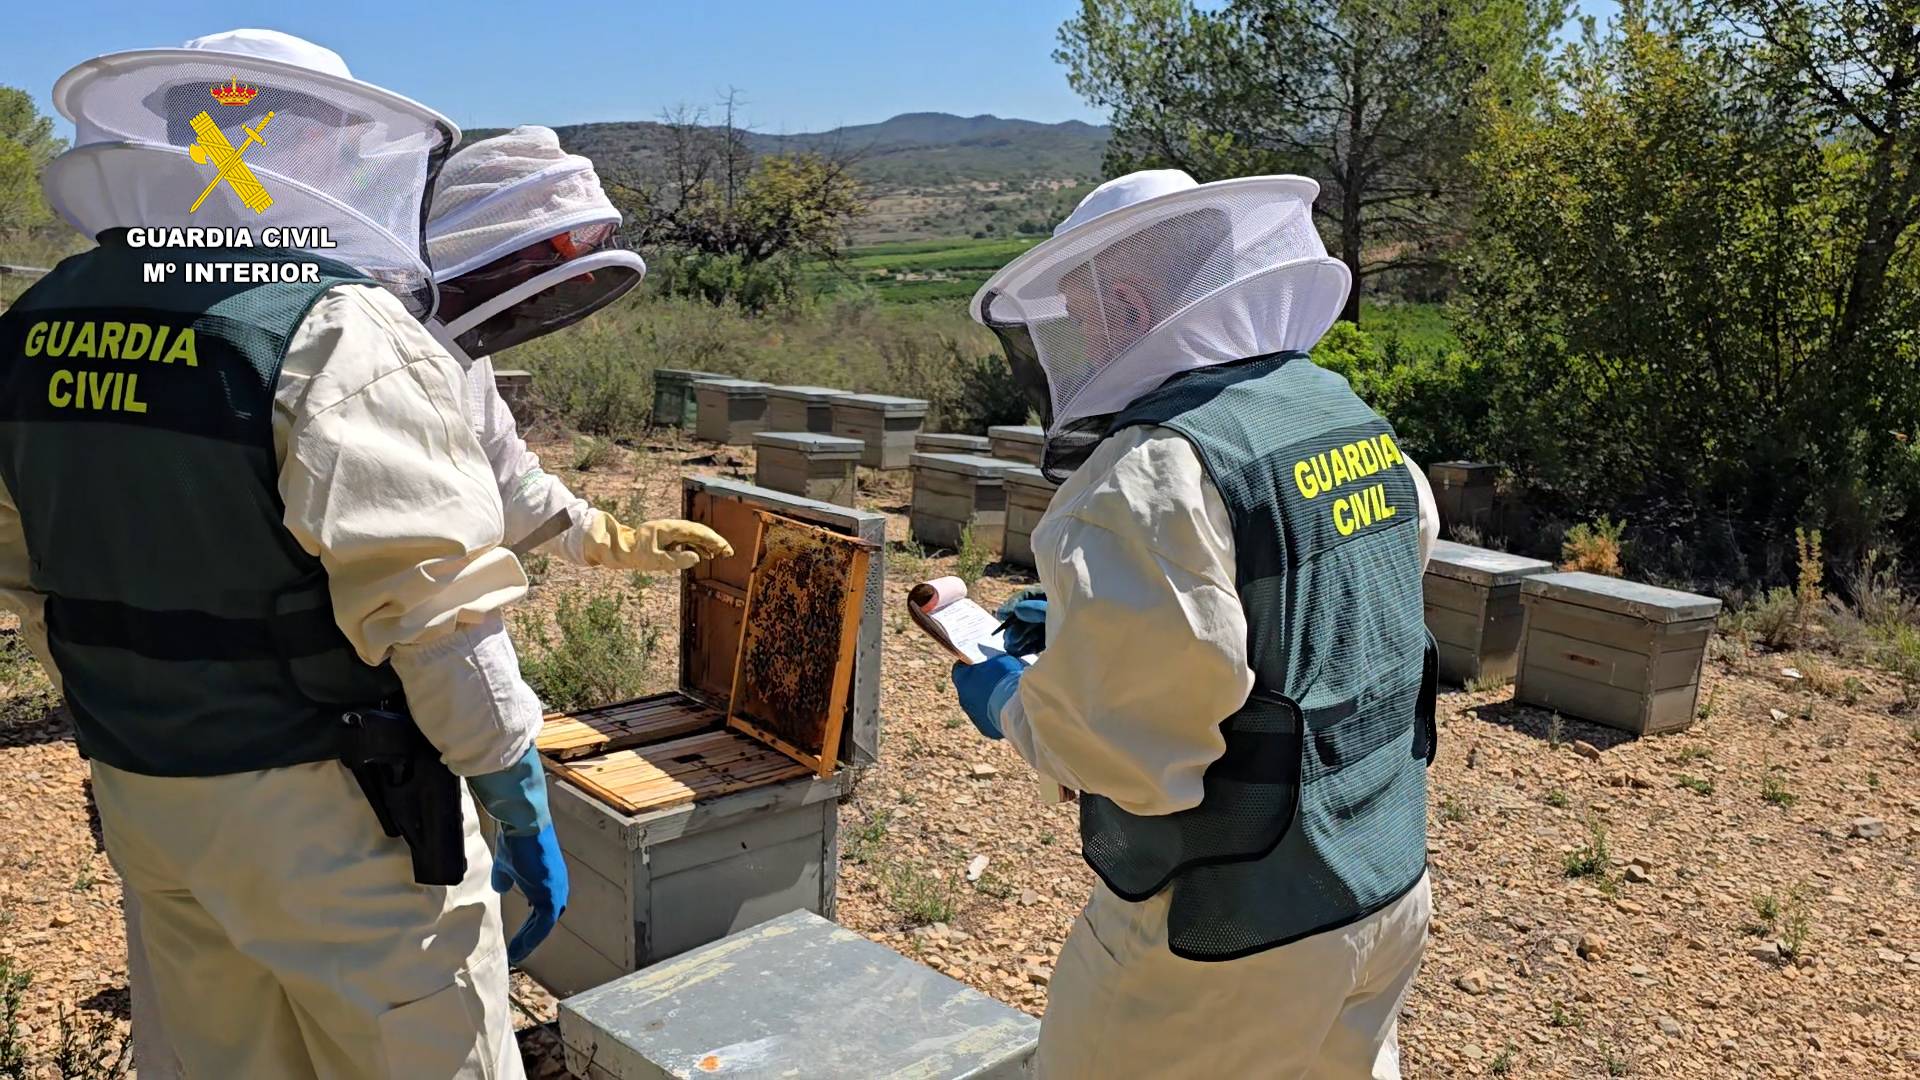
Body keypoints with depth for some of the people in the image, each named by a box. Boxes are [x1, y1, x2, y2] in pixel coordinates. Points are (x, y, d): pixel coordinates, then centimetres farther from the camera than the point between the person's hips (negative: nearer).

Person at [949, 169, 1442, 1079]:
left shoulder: (1157, 473, -26)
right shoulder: (1351, 420, 2)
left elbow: (1126, 743, -26)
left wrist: (1012, 706, -6)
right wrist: (1081, 621, 14)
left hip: (1232, 937, -7)